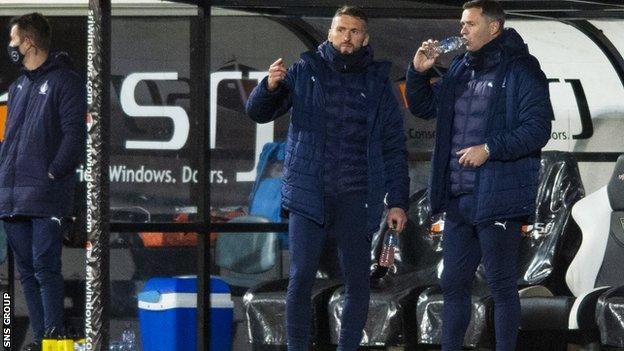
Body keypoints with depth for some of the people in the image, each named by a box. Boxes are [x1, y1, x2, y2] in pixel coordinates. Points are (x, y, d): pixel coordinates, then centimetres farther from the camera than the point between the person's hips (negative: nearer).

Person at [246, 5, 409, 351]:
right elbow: (258, 112, 2)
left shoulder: (378, 83, 8)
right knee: (301, 278, -8)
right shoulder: (304, 72, 5)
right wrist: (270, 86, -20)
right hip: (308, 194, -1)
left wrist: (397, 201, 2)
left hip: (356, 199, 1)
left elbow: (394, 148, 9)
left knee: (357, 283, 3)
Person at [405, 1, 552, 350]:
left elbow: (538, 130, -15)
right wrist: (419, 72, 7)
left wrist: (489, 148, -21)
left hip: (497, 200, -8)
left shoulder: (520, 71, -9)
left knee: (502, 287, -1)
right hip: (458, 198, 8)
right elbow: (424, 107, 24)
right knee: (454, 284, 14)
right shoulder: (460, 69, 14)